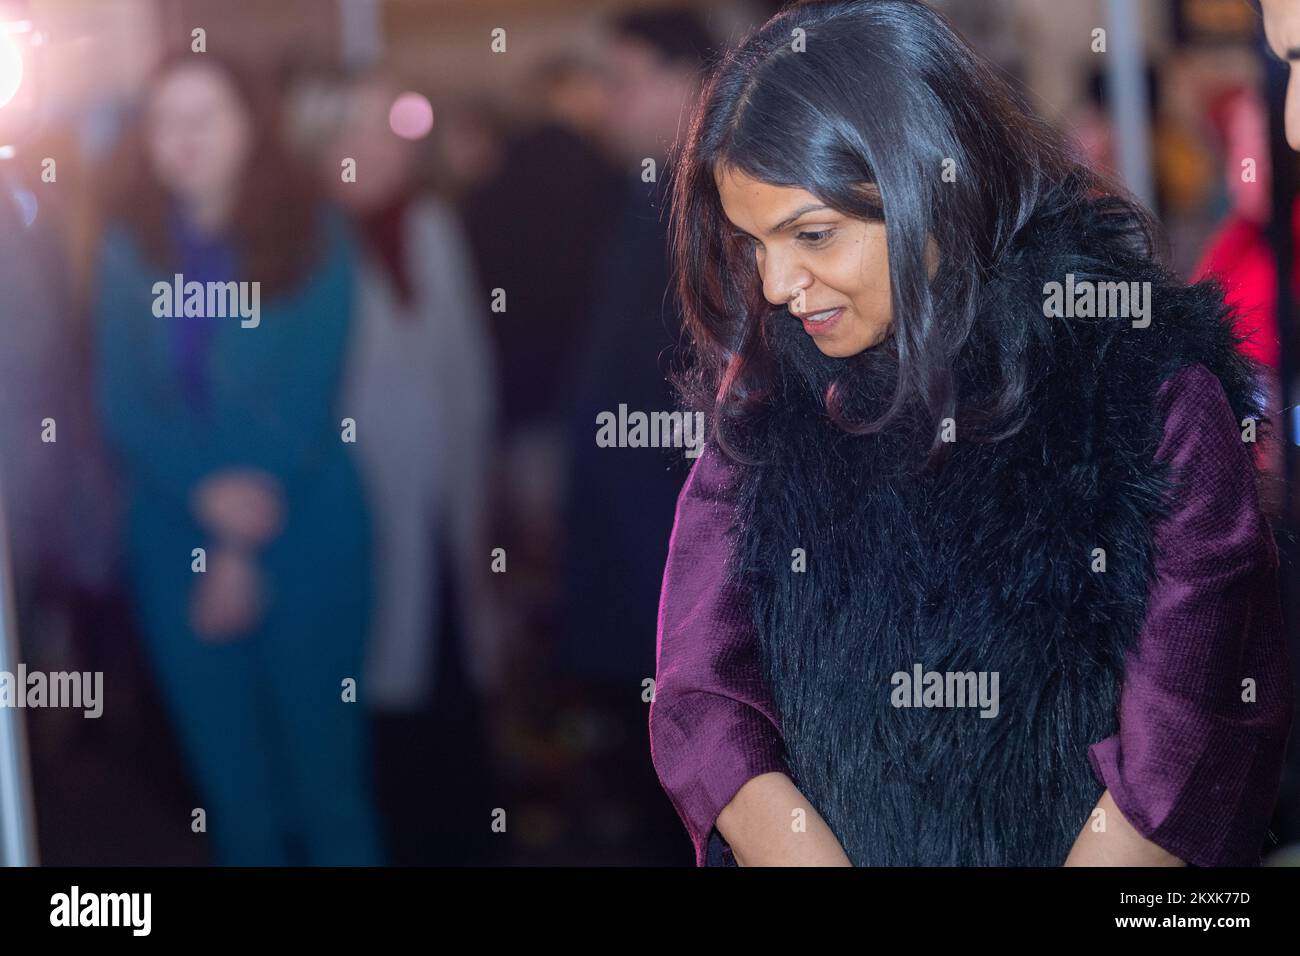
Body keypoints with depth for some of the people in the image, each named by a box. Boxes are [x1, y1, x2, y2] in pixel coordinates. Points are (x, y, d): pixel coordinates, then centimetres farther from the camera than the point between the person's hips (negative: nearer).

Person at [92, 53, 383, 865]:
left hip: (304, 531, -2)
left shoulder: (312, 238, -4)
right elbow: (123, 399, -3)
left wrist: (244, 549, -12)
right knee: (221, 742, 8)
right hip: (175, 531, 2)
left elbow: (308, 398, -9)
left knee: (319, 738, 4)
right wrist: (207, 492, -19)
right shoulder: (128, 246, 4)